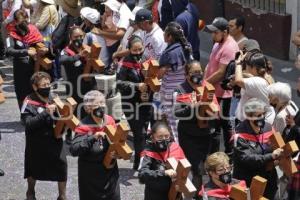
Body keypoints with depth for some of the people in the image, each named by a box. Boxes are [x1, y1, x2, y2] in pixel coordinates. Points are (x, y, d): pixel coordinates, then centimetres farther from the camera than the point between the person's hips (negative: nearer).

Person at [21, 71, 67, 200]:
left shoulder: (53, 98, -2)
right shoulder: (29, 103, -16)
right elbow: (29, 123, -27)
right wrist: (45, 113, -34)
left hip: (55, 140, 3)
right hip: (36, 143, -3)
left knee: (62, 166, 0)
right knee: (34, 169, 17)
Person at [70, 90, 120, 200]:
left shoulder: (110, 121, -2)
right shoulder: (84, 126, -16)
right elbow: (74, 150, -25)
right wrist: (92, 138, -35)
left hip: (109, 170, 4)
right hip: (90, 173, -4)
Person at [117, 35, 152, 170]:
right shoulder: (126, 64, -9)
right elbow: (119, 84, -16)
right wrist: (137, 86, -22)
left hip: (146, 103, 5)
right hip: (132, 104, -5)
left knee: (143, 133, 12)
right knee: (139, 134, -5)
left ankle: (139, 163, 25)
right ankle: (139, 165, 3)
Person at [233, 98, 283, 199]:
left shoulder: (268, 127, 0)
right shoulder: (240, 135, -19)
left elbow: (276, 146, 9)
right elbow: (247, 159, -26)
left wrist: (278, 154, -16)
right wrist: (271, 157, -35)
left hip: (269, 179, 5)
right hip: (247, 181, -5)